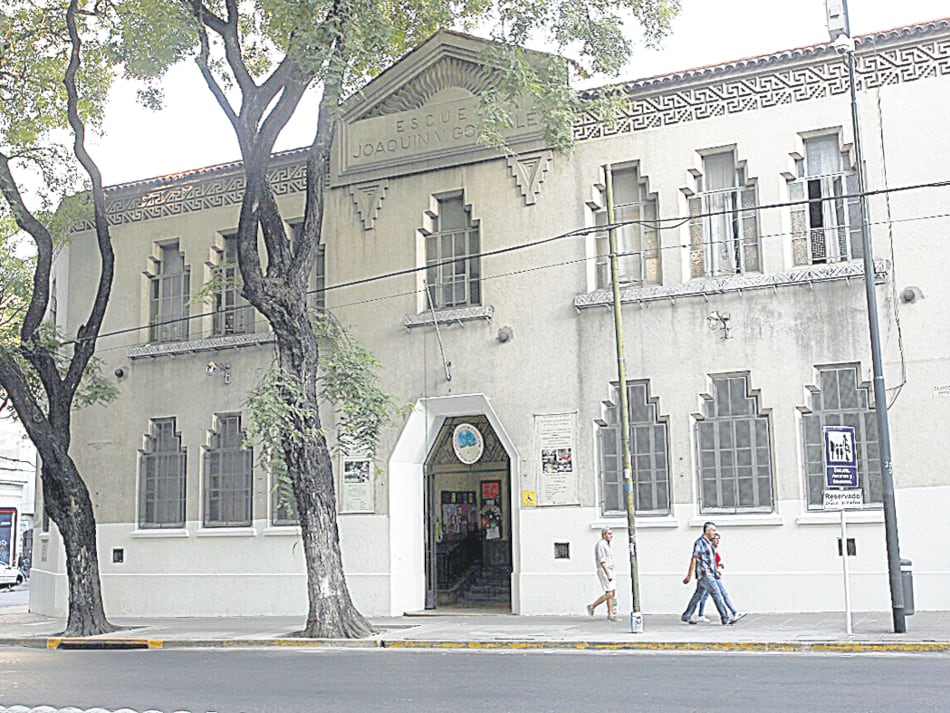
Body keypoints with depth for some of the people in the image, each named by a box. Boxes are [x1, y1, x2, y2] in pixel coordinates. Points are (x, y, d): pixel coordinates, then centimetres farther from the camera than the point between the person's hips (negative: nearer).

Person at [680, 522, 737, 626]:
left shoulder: (708, 542, 16)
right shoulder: (700, 542, -13)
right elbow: (694, 559, -15)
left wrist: (716, 571, 21)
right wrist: (689, 575, -15)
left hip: (709, 574, 10)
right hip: (704, 574, -10)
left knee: (698, 595, 11)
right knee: (716, 594, -9)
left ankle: (686, 617, 16)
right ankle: (725, 619, -7)